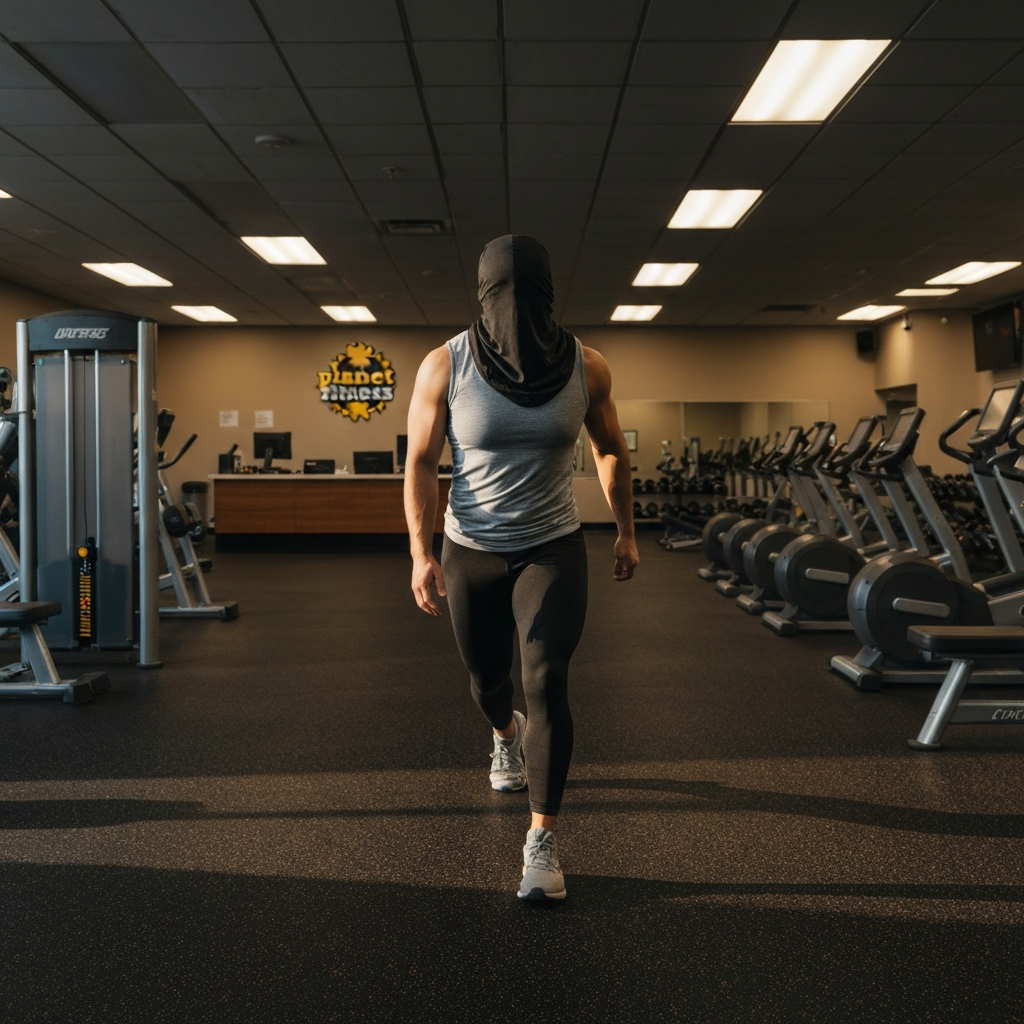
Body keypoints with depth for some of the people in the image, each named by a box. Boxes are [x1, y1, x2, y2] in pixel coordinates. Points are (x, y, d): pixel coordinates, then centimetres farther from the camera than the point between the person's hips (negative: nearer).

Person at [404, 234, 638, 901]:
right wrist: (421, 553, -15)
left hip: (553, 548, -1)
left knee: (547, 682, -14)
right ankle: (507, 736, 55)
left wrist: (626, 532, 10)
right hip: (471, 551, 1)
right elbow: (421, 461, -8)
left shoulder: (586, 367, -8)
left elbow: (611, 450, 7)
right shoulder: (445, 365, -12)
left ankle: (543, 841, -4)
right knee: (486, 677, 19)